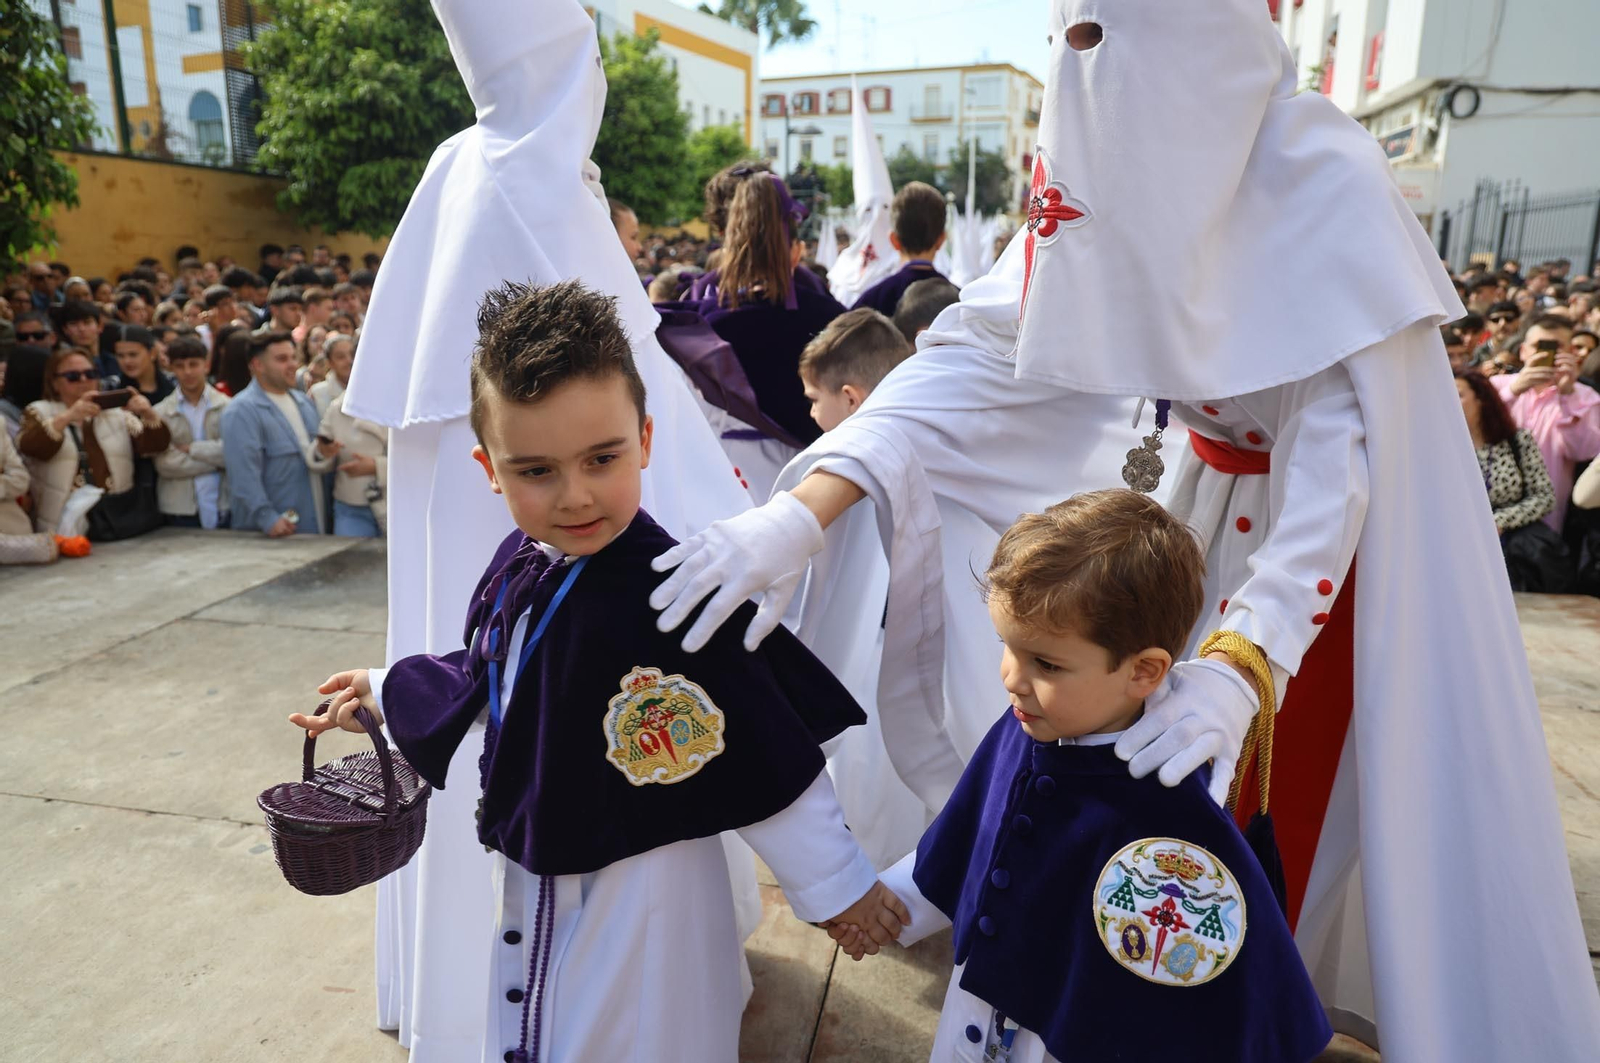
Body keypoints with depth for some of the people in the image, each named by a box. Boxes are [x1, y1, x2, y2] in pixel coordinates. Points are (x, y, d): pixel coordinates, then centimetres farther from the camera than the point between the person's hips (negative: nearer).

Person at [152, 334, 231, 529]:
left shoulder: (227, 406, 2)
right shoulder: (161, 412, 5)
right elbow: (165, 464, -6)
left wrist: (191, 449, -8)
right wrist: (215, 458, -8)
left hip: (224, 509, 0)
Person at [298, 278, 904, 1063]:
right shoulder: (519, 565, -6)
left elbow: (761, 761, -23)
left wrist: (834, 883, -15)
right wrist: (385, 691, 27)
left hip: (639, 899, -7)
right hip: (536, 884, 7)